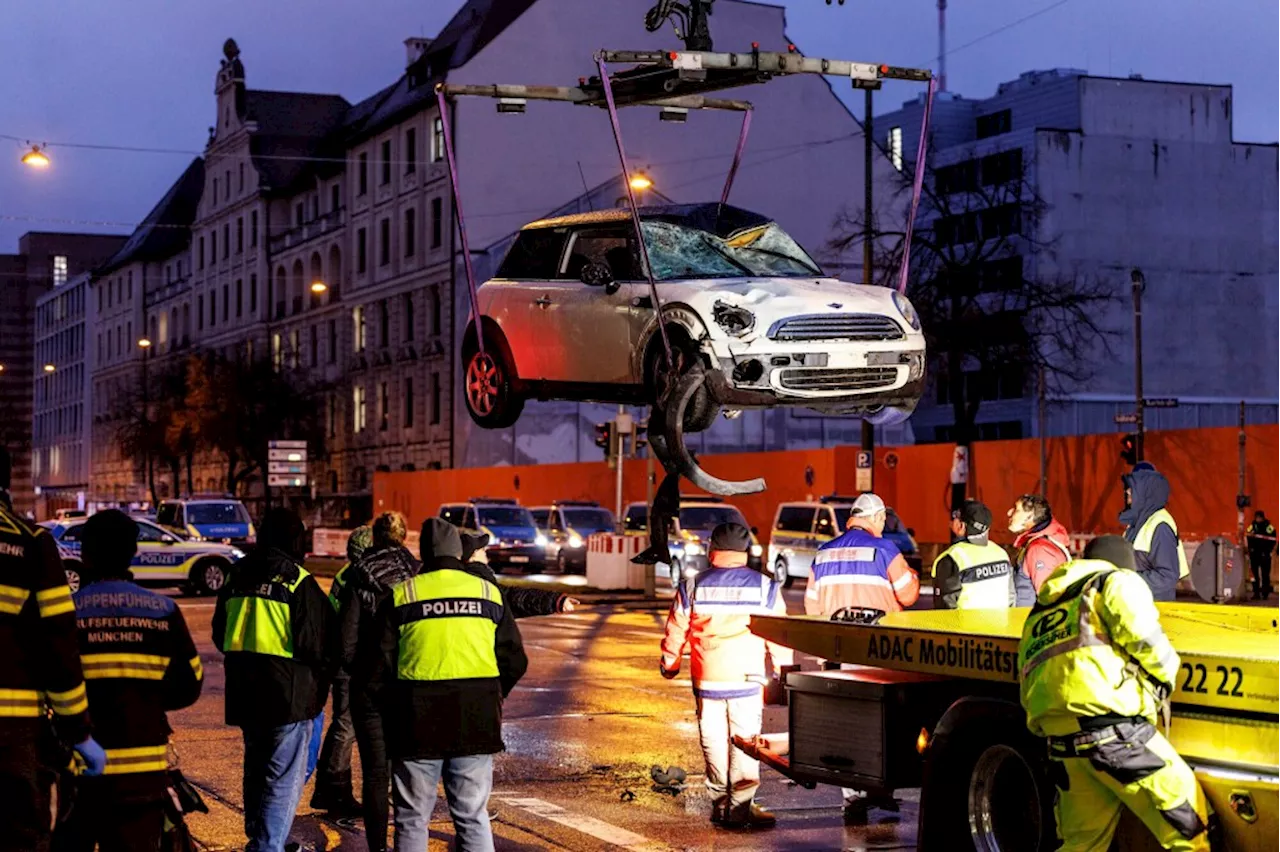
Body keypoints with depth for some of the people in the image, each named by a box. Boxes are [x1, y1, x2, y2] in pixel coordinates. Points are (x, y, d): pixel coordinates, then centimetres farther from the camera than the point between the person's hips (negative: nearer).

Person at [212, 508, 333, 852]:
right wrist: (321, 683, 5)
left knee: (257, 770, 22)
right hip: (289, 694, -7)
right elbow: (316, 644, -13)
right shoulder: (298, 582, -13)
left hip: (244, 693, 7)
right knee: (285, 781, -3)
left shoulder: (236, 577, 7)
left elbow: (220, 634, 18)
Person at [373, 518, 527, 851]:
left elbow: (380, 665, -4)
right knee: (473, 818, 9)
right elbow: (514, 662, 6)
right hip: (476, 722, 2)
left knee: (412, 820, 9)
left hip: (417, 723, -1)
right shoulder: (489, 593, 4)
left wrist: (393, 709, 13)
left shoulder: (400, 597, -2)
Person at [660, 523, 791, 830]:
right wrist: (784, 671, 17)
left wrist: (668, 665, 24)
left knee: (714, 741, 10)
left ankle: (721, 805, 16)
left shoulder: (692, 588, 2)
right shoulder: (764, 588, 0)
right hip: (748, 678, -1)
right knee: (745, 741, 2)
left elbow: (675, 632, 7)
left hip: (707, 679, 1)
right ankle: (741, 807, -3)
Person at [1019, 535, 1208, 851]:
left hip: (1063, 744, 7)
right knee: (1187, 824, 0)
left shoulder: (1041, 609, 29)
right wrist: (1165, 676, 8)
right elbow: (1142, 635, -9)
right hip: (1116, 731, -7)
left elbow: (1029, 692, 23)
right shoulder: (1118, 582, 10)